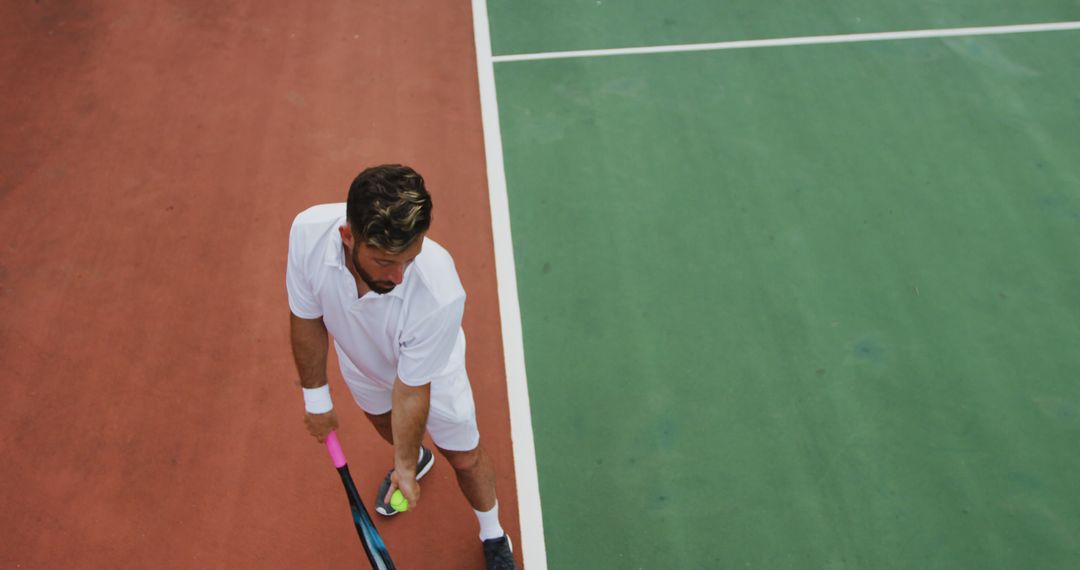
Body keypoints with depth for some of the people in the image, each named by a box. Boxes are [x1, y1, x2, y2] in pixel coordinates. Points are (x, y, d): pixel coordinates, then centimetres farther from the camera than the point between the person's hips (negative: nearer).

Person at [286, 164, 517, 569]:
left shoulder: (440, 295, -48)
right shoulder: (309, 232, -39)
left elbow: (410, 390, -31)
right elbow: (306, 318, -18)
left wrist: (404, 468, -18)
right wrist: (316, 397, -7)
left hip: (429, 372, -3)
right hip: (361, 362, 4)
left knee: (465, 458, 16)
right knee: (384, 422, 33)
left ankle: (492, 535, 49)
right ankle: (416, 457, 70)